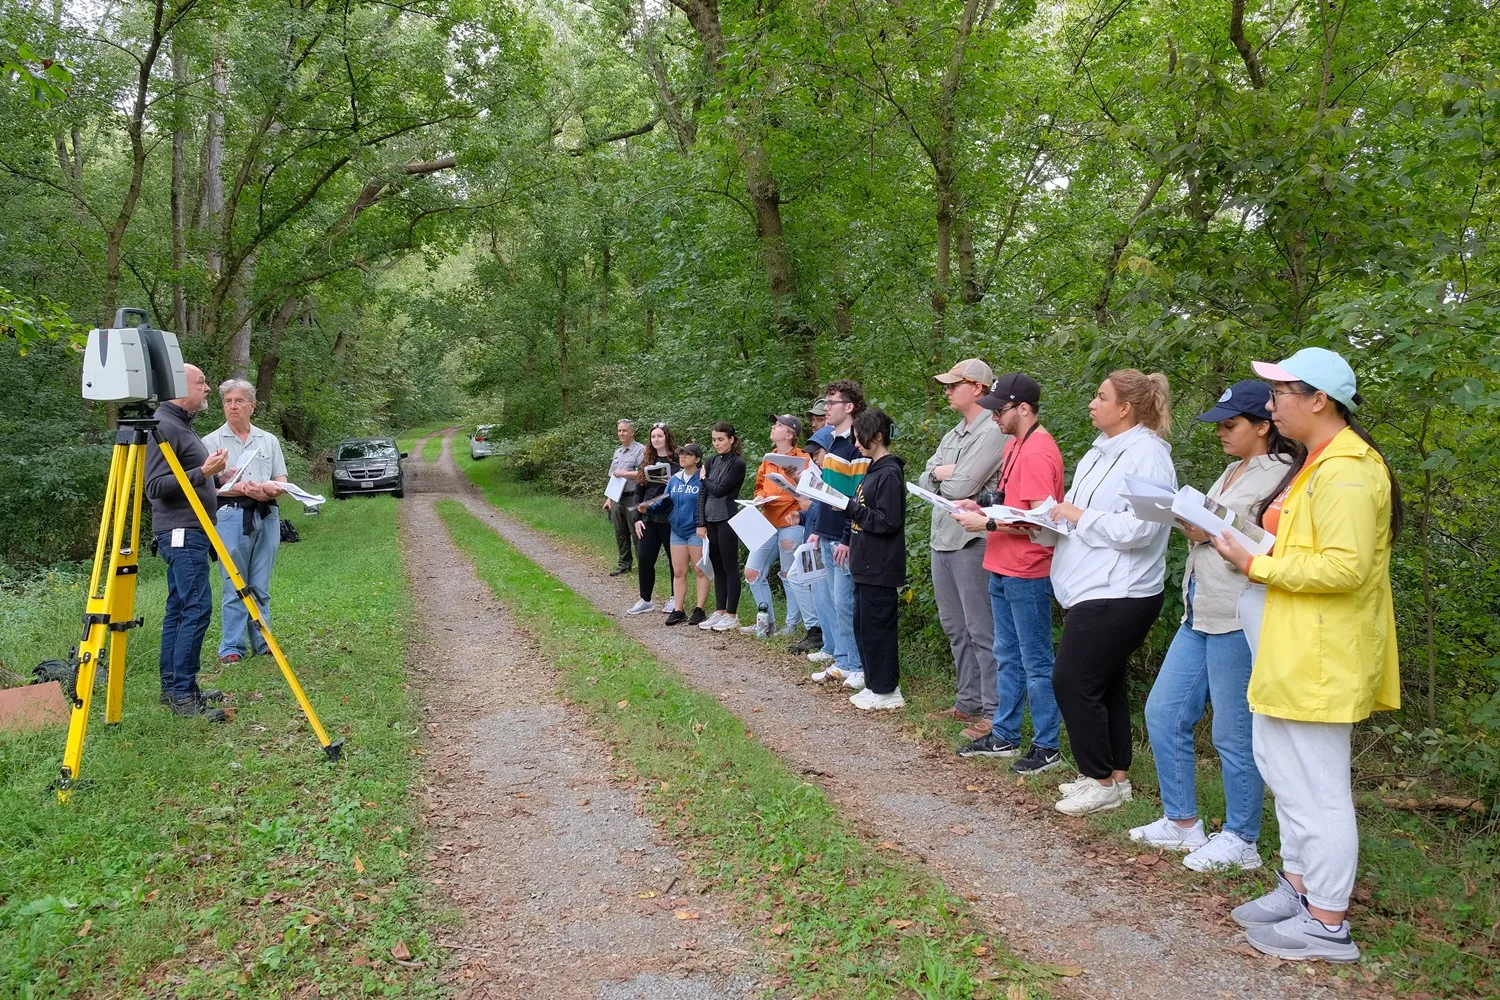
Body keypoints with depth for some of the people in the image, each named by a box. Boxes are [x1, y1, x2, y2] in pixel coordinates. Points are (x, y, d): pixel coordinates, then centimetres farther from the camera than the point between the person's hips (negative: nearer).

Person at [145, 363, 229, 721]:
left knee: (179, 609, 12)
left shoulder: (182, 424, 18)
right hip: (181, 532, -11)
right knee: (197, 608, -12)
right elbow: (155, 486, -19)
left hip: (190, 532, 11)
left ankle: (174, 687, 17)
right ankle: (182, 694, -9)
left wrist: (215, 475, 19)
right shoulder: (164, 427, -13)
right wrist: (202, 473, -24)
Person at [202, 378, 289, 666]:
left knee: (260, 586, 8)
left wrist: (270, 488, -12)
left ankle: (262, 643, 15)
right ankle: (231, 648, 3)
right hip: (230, 516, -3)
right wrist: (242, 489, -20)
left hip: (266, 515, 3)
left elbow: (282, 481, 11)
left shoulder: (269, 440, 15)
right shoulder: (212, 441, 5)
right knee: (233, 587, -3)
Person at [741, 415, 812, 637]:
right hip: (768, 523, 7)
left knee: (790, 576, -1)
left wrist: (797, 478, -28)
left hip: (791, 523, -7)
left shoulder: (802, 458, -5)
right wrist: (759, 497, 4)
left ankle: (792, 625, 11)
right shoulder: (768, 460, 15)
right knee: (752, 571, 4)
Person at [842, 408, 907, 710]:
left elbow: (887, 521, -20)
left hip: (880, 567, -10)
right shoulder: (873, 470, 14)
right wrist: (850, 544, 11)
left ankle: (886, 691, 7)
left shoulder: (889, 473, -15)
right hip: (865, 563, 10)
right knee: (862, 625, 14)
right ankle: (874, 685, 24)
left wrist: (850, 507, -18)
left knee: (876, 627, -3)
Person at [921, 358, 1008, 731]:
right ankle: (968, 702, 26)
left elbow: (961, 487, -19)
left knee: (981, 630, -5)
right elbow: (925, 481, 11)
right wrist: (943, 472, -8)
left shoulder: (992, 433, -12)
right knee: (955, 628, 15)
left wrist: (940, 476, 0)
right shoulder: (952, 437, 17)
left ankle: (993, 711, 1)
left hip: (971, 542, -9)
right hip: (942, 539, 10)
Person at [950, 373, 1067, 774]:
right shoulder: (1014, 445, 12)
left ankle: (1047, 747, 13)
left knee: (1036, 662, 1)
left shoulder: (1038, 452, -19)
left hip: (1028, 575, -10)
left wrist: (987, 523, -20)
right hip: (1002, 571, 10)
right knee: (1007, 658, 17)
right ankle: (1003, 736, 28)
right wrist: (980, 507, 5)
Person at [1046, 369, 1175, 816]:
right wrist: (1052, 516, 2)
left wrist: (1079, 516, -16)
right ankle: (1116, 776, 26)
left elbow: (1138, 529, -25)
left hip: (1116, 595, -10)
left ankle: (1103, 782, 8)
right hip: (1092, 591, 10)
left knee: (1072, 681, -6)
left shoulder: (1147, 455, -16)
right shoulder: (1102, 452, 14)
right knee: (1105, 683, 15)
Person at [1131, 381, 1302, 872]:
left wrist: (1213, 534, -19)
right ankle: (1182, 823, 26)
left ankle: (1240, 841, 19)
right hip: (1200, 614, 10)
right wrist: (1192, 525, 6)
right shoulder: (1233, 472, 17)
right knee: (1162, 713, 12)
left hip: (1238, 620, -10)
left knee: (1233, 735, 1)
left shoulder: (1279, 477, -12)